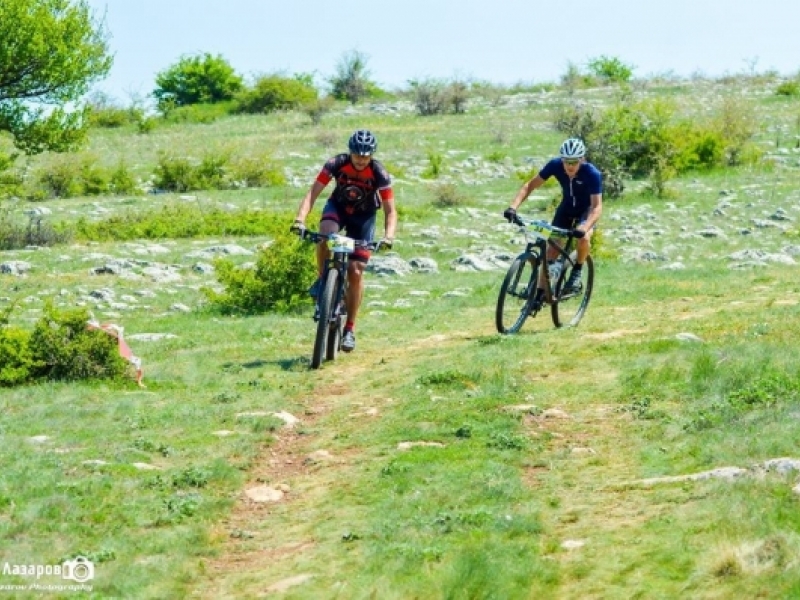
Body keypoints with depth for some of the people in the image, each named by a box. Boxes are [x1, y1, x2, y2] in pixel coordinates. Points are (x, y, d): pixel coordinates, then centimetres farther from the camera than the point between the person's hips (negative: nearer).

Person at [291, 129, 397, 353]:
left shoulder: (380, 174, -26)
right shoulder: (336, 164, -25)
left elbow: (390, 211, -23)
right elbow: (313, 193, -27)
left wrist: (388, 236, -41)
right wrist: (300, 219, -42)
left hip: (364, 216, 0)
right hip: (338, 206, 1)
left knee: (356, 271, -9)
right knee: (325, 236, -36)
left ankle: (350, 328, 3)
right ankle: (323, 280, -9)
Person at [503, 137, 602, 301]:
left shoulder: (592, 174, -34)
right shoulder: (555, 165, -25)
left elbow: (597, 206, -38)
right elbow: (530, 185, -20)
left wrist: (585, 227, -57)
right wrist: (513, 206, -34)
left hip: (586, 210, -3)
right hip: (566, 208, 3)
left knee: (584, 237, -32)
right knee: (552, 248, -8)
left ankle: (577, 272, -6)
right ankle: (540, 293, -1)